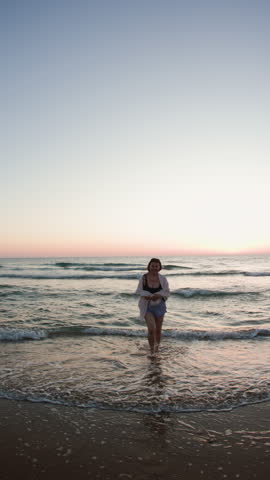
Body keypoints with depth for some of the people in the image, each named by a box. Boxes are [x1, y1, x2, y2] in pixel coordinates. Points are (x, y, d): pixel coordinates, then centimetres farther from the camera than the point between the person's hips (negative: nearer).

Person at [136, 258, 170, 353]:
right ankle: (151, 350, 5)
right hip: (147, 307, -2)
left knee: (158, 330, 14)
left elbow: (167, 292, -2)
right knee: (151, 329, -16)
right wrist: (146, 296, -23)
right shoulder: (143, 278, -8)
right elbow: (139, 291, -4)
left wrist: (159, 295, -21)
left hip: (159, 306, 2)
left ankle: (156, 349, 37)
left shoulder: (163, 279, -6)